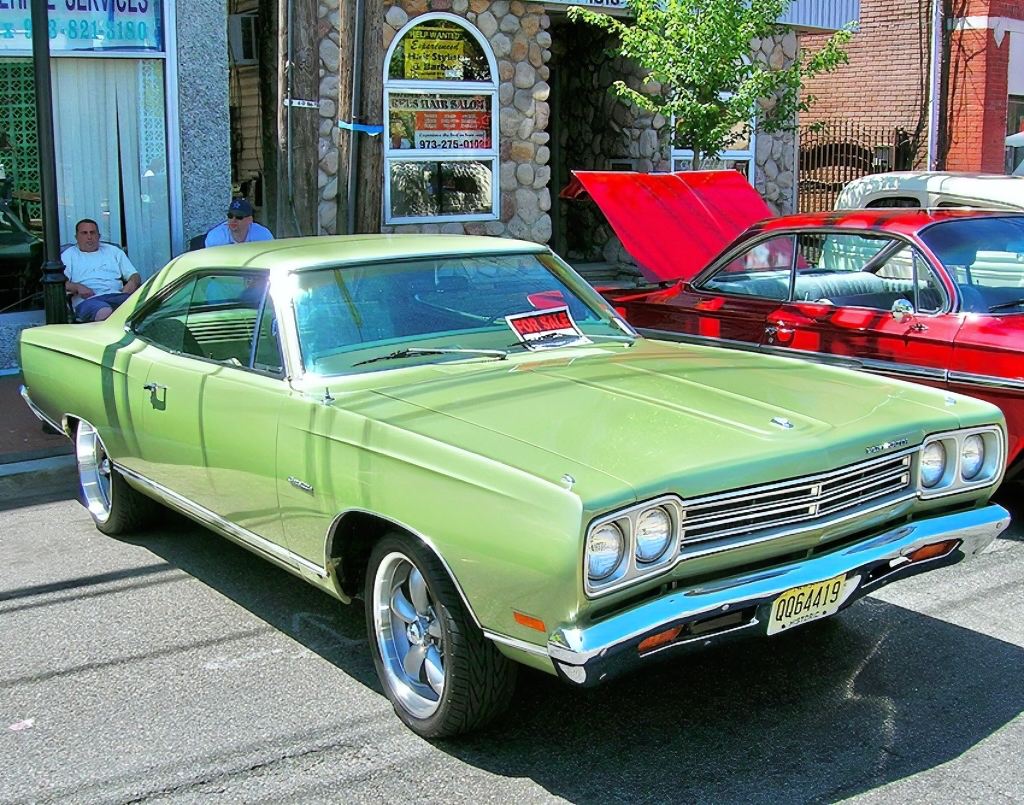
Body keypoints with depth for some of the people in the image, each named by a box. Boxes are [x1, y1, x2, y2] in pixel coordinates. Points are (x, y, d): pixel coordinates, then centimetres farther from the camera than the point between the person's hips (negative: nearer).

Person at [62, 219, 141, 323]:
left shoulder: (113, 251, 30)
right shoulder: (68, 255, 22)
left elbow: (135, 276, 22)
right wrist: (77, 287, -14)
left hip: (117, 295, 3)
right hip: (88, 300, -3)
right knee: (105, 313, -42)